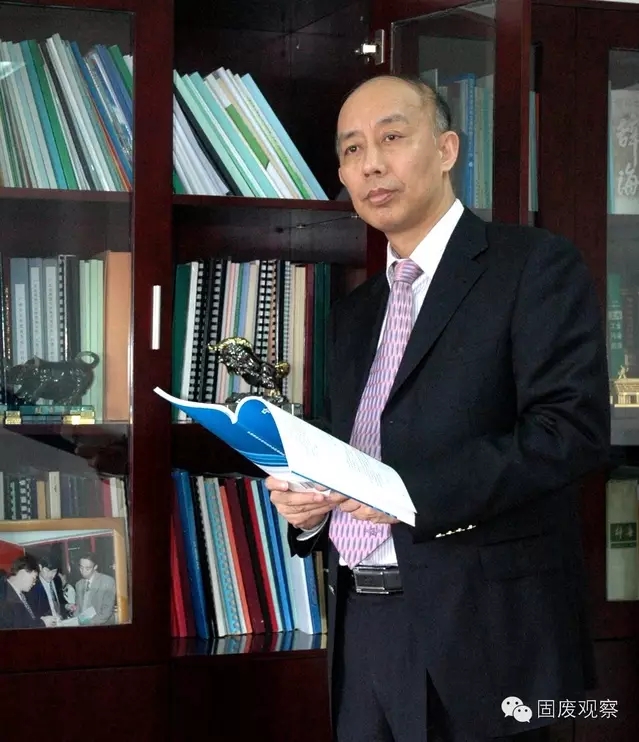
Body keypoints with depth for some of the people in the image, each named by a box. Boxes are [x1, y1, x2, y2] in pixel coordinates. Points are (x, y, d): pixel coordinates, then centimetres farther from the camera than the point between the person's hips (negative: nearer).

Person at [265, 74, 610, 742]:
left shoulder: (536, 267, -4)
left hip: (480, 632, -6)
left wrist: (415, 490, -23)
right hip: (363, 632, 7)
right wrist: (307, 504, 2)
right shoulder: (354, 312, 19)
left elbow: (574, 428, -16)